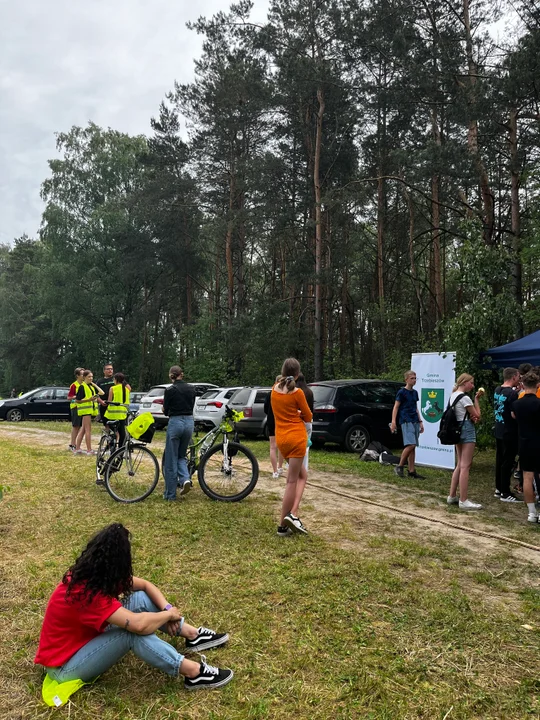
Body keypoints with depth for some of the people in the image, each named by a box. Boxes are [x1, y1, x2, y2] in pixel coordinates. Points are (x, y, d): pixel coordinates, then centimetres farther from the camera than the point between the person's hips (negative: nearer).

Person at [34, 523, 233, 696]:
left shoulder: (93, 575, -5)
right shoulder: (86, 593, -33)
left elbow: (145, 585, 3)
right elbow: (138, 624, -39)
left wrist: (167, 608, -14)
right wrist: (169, 614, -20)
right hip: (64, 666, -9)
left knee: (140, 598, -8)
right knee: (132, 631, -32)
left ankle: (192, 635, 0)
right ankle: (193, 673, -23)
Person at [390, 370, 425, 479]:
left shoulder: (414, 392, 17)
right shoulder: (402, 392, -3)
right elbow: (396, 407, -7)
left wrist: (420, 421, 19)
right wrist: (393, 421, -17)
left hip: (415, 421, 7)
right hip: (406, 421, -7)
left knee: (413, 447, 6)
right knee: (411, 445, -17)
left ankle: (412, 471, 9)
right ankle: (399, 466, -4)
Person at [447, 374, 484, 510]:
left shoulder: (453, 395, 13)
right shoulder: (465, 398, -15)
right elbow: (477, 415, -9)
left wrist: (471, 416, -1)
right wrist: (476, 399, 2)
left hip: (457, 429, 10)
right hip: (467, 429, -10)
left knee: (460, 465, 16)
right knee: (465, 466, -7)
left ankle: (452, 496, 20)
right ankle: (463, 501, -6)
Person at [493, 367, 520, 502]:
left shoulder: (497, 390, 5)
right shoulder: (512, 393, -20)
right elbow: (515, 414, -22)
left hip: (499, 431, 8)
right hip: (510, 433, -8)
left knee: (499, 459, 16)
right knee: (508, 462, 0)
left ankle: (498, 489, 25)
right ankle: (505, 493, 7)